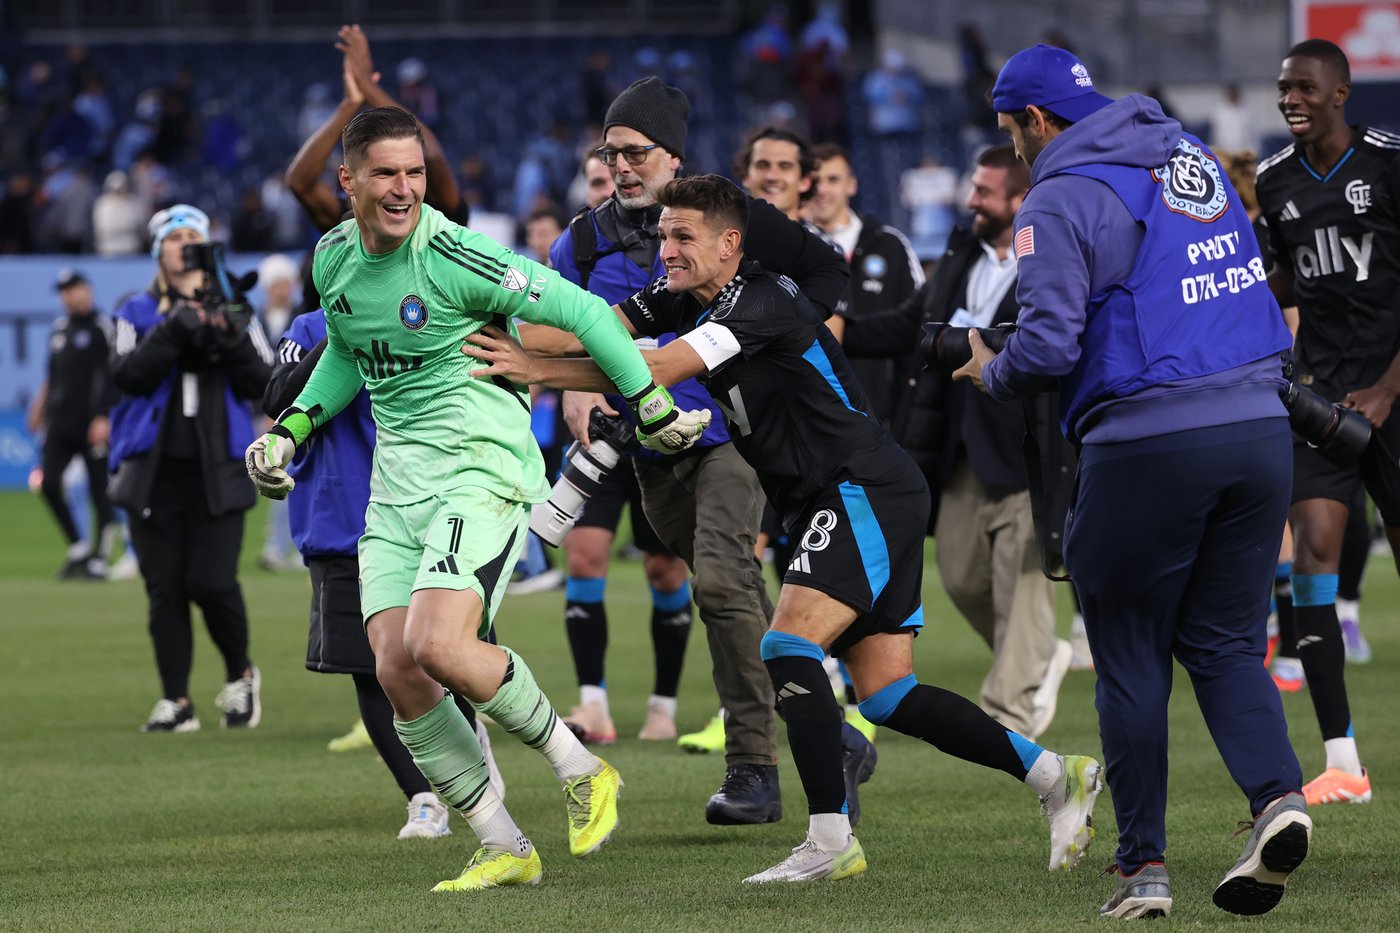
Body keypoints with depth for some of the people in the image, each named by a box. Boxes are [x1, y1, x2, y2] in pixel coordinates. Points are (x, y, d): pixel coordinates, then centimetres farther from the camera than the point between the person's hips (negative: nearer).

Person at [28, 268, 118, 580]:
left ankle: (99, 560, 4)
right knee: (49, 483, -5)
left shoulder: (101, 328, -6)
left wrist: (103, 418, -18)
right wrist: (40, 407, 18)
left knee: (100, 493, -2)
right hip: (60, 423, 6)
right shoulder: (60, 328, 15)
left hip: (92, 425, -6)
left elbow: (112, 377, -12)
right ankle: (79, 548, 9)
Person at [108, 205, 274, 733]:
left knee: (213, 582, -11)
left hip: (217, 470, -1)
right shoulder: (138, 313, 9)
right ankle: (175, 701, 7)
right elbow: (126, 374, -8)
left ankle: (240, 675, 14)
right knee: (164, 588, 0)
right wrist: (173, 333, -19)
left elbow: (262, 383, 4)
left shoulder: (232, 310, 12)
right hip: (154, 470, 1)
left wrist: (233, 342, -13)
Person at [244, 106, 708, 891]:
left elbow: (582, 313, -10)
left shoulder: (452, 257, -16)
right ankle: (504, 848, 4)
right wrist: (291, 428, 17)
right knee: (395, 668, -7)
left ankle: (581, 770, -2)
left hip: (481, 467, -7)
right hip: (396, 482, 7)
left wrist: (654, 409, -5)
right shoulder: (334, 258, 6)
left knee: (438, 646, -24)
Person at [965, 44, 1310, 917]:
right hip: (1259, 425, 6)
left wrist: (989, 372, 5)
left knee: (1132, 659, 6)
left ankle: (1143, 867, 6)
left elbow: (1049, 345, -15)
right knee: (1226, 642, 13)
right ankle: (1277, 795, -11)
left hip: (1147, 446, -6)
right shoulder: (1191, 156, 15)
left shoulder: (1062, 199, -7)